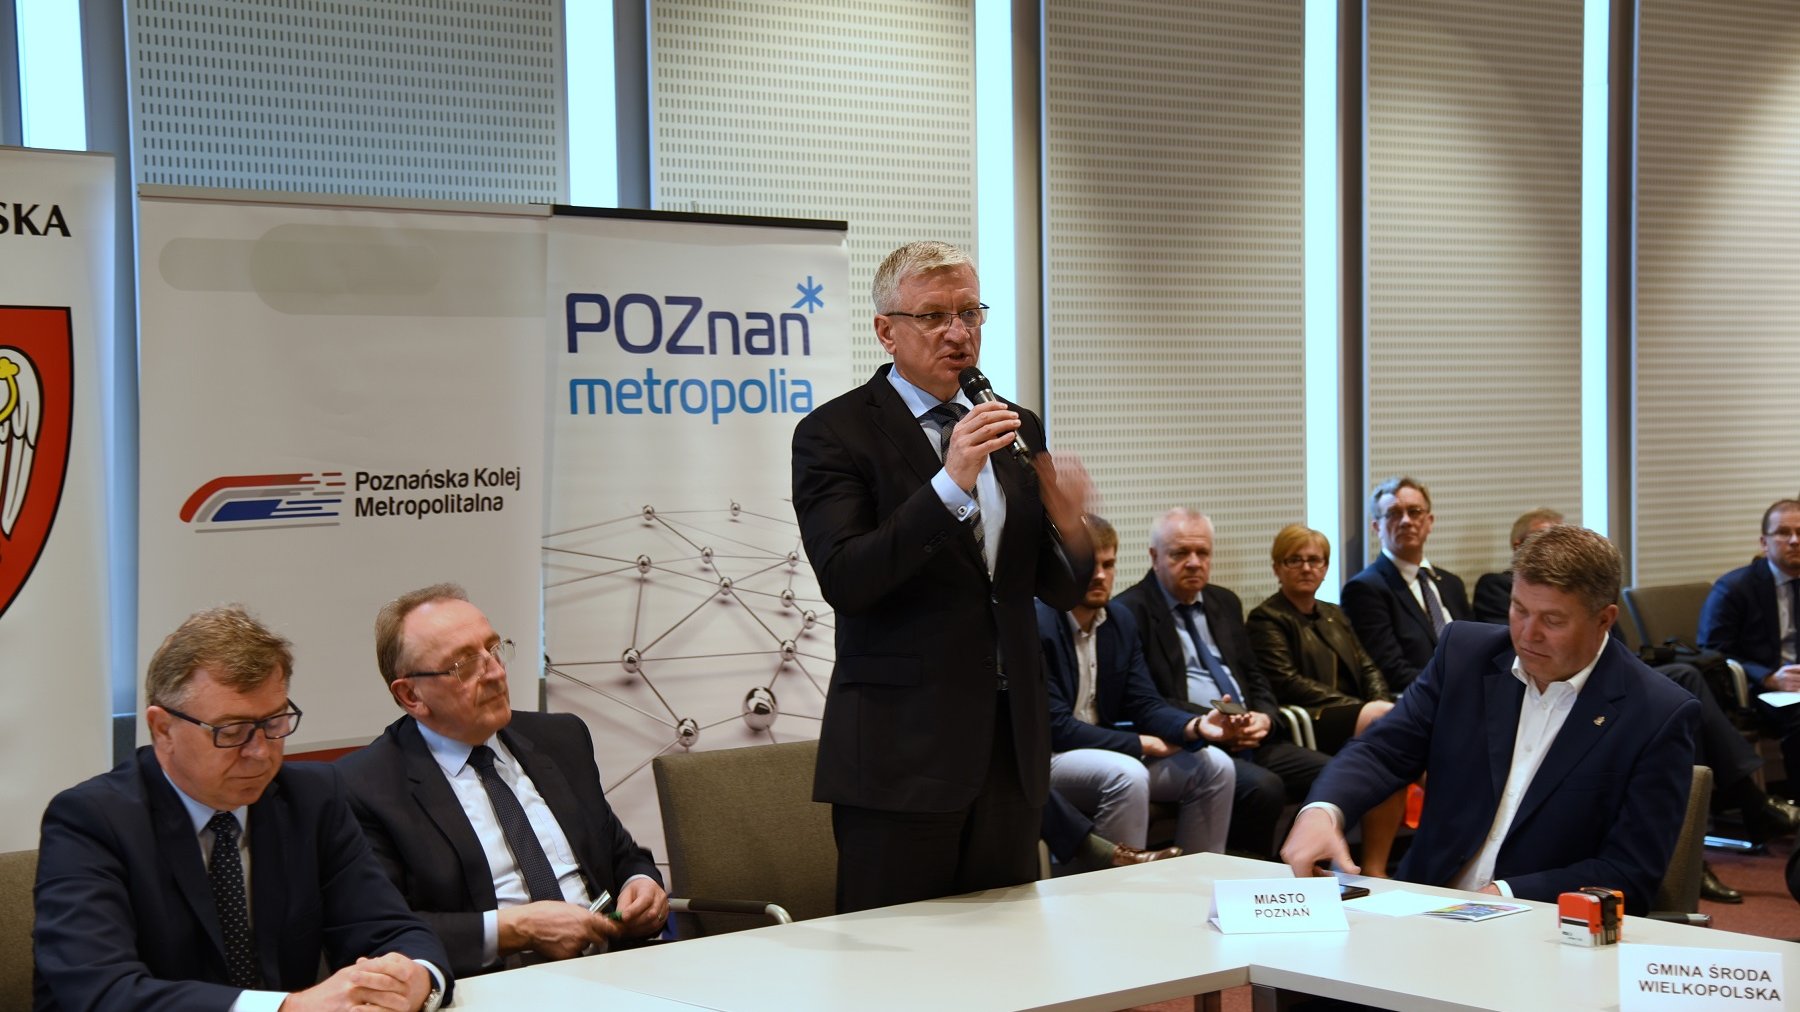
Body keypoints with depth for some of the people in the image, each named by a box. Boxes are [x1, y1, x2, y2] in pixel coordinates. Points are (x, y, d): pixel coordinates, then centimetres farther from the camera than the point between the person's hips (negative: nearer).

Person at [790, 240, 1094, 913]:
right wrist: (950, 485, -24)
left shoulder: (1016, 429, 14)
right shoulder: (834, 433, -4)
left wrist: (1068, 526, -7)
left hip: (1009, 743, 5)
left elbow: (1060, 592, 15)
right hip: (900, 749, -5)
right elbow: (844, 581, -16)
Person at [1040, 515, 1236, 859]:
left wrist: (1195, 726, -17)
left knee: (1214, 765, -5)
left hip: (1106, 751, 8)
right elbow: (1054, 727, -20)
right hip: (1044, 757, -8)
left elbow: (1145, 704, 5)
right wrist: (1141, 744, -14)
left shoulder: (1120, 621, 8)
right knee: (1127, 775, -35)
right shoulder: (1036, 624, -17)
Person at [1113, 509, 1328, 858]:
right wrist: (1204, 725, -21)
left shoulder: (1225, 603, 21)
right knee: (1263, 788, -32)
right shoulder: (1131, 611, -3)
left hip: (1249, 736, 7)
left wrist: (1264, 717, 0)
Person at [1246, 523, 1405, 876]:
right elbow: (1285, 682, -8)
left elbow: (1368, 669, 19)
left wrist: (1380, 706, -6)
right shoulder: (1267, 619, 5)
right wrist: (1361, 709, -15)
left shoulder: (1335, 616, 28)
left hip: (1361, 719, 6)